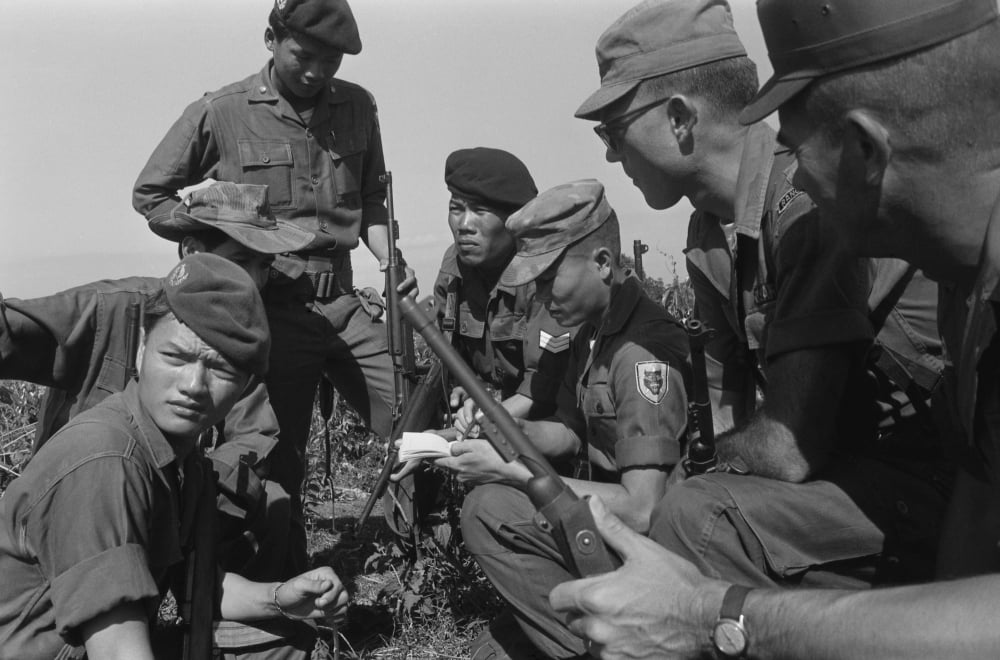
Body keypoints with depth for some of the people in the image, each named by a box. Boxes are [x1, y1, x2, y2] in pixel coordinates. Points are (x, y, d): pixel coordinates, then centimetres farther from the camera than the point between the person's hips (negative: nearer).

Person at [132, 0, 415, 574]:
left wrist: (390, 258, -1)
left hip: (344, 303, 3)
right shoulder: (220, 114, -4)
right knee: (281, 463, 6)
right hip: (271, 309, -3)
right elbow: (150, 194, 5)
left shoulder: (357, 107, 6)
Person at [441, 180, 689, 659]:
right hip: (608, 517, 9)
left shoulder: (644, 351, -23)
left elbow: (643, 511, -27)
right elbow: (568, 434, 15)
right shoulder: (591, 331, 5)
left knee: (490, 508, -18)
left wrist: (511, 471, -22)